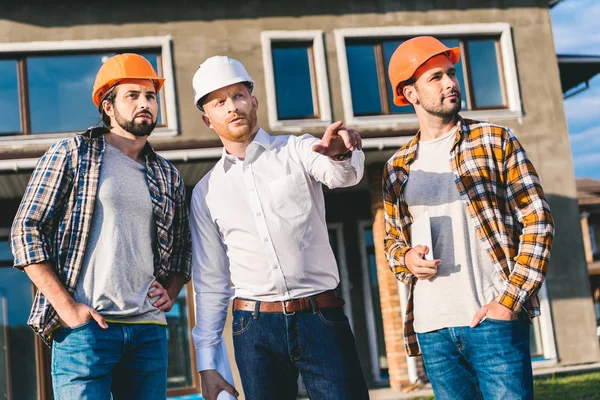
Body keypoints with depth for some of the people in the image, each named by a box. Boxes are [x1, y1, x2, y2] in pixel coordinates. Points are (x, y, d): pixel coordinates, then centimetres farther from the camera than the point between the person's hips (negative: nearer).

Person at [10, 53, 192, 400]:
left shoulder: (169, 176, 17)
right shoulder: (71, 155, 3)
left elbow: (182, 250, 26)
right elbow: (26, 231, -2)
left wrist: (170, 293, 6)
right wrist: (66, 307, -10)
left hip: (149, 330, 5)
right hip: (84, 328, -4)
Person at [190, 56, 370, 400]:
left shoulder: (297, 151, 5)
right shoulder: (206, 191, 10)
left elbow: (341, 175, -18)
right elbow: (209, 281, 12)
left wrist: (341, 154, -42)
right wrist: (207, 364, 8)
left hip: (321, 319, -2)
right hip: (255, 329, 2)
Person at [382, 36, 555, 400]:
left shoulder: (495, 140, 3)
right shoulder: (397, 167, 11)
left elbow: (537, 222, -2)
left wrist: (511, 300, -10)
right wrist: (406, 258, -3)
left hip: (493, 318, -3)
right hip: (431, 327, 3)